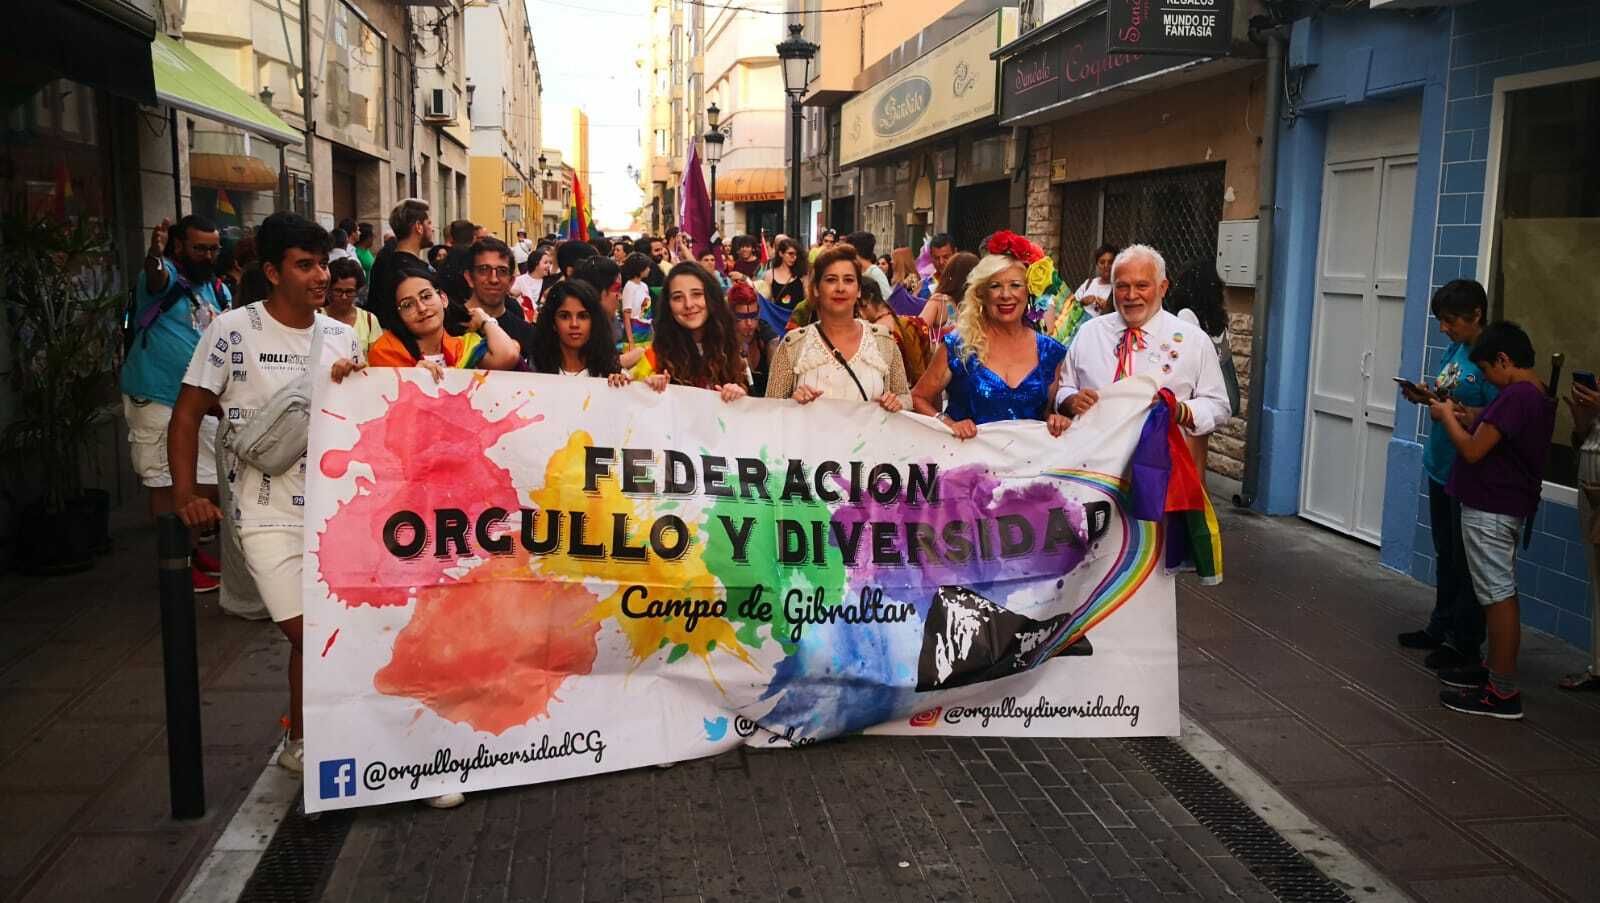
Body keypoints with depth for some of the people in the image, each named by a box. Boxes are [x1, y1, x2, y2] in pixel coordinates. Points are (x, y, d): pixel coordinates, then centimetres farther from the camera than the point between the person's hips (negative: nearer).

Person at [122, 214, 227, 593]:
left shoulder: (218, 290, 10)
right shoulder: (165, 275, -11)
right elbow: (155, 278, -36)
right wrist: (154, 254, -58)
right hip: (156, 400, -7)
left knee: (209, 481, 12)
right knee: (166, 483, -1)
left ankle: (194, 551, 27)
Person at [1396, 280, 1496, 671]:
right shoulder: (1454, 349, 8)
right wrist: (1425, 395, -3)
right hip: (1441, 467, 8)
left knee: (1466, 562, 3)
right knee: (1445, 555, 19)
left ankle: (1465, 643, 14)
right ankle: (1441, 627, 32)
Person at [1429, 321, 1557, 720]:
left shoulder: (1514, 396, -21)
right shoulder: (1538, 396, 11)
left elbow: (1472, 451, -22)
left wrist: (1447, 417, -7)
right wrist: (1468, 420, 9)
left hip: (1490, 511, -10)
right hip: (1507, 506, 10)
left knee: (1499, 596, -6)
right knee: (1498, 593, 18)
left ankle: (1503, 692, -2)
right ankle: (1494, 668, 29)